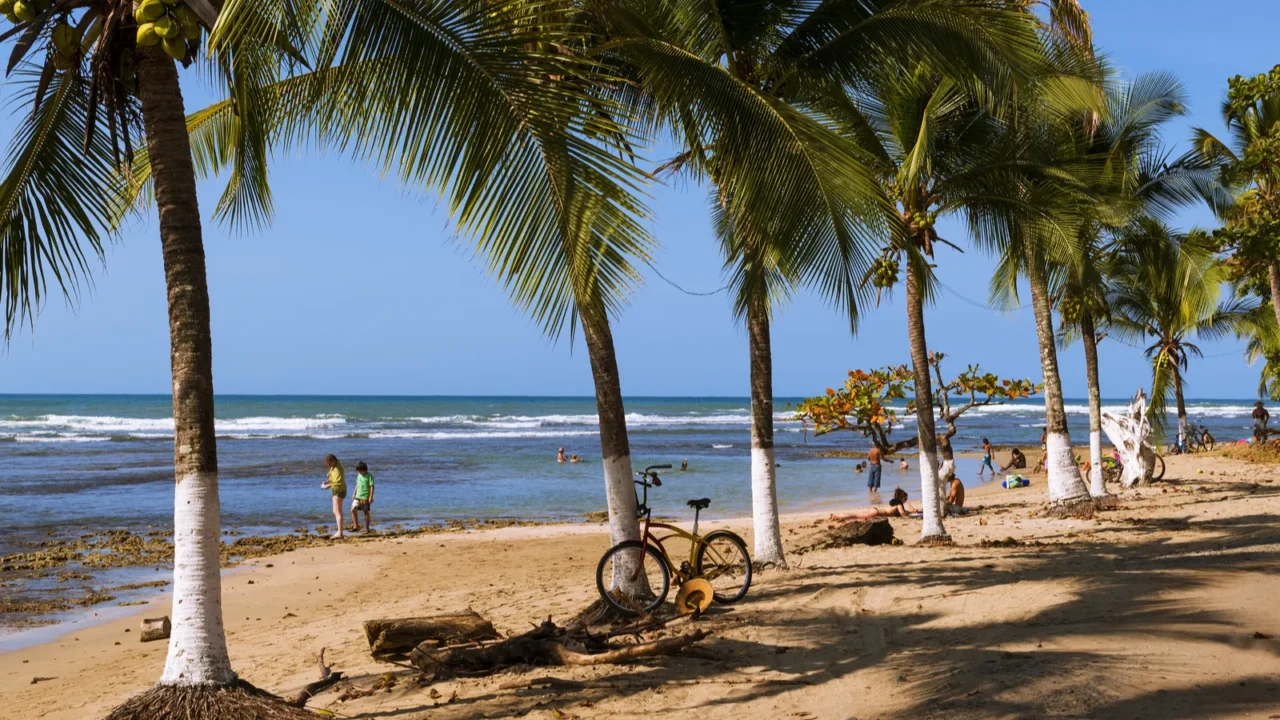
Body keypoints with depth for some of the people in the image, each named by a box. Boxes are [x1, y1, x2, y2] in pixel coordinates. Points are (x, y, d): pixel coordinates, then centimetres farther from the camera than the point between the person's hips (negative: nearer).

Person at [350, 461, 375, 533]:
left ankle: (367, 528, 10)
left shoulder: (369, 476, -10)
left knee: (366, 512, 0)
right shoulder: (359, 475, 11)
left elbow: (372, 487, -12)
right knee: (353, 510, -6)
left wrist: (371, 497, -18)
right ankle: (356, 526, 3)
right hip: (358, 496, 6)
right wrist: (354, 494, 18)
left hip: (365, 497, -6)